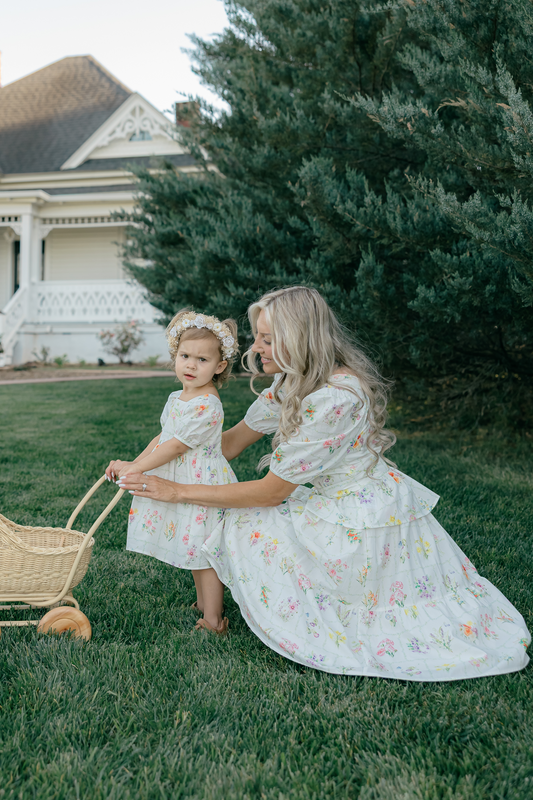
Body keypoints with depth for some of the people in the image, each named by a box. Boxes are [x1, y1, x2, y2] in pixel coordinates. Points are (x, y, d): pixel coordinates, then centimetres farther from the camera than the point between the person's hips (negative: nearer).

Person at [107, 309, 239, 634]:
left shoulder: (208, 406, -24)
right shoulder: (177, 398, 7)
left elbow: (175, 447, -22)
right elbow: (162, 437, 15)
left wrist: (134, 469, -15)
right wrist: (133, 463, 6)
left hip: (205, 486, -9)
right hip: (182, 485, 9)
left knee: (206, 553, -1)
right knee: (194, 548, 21)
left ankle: (213, 621, 11)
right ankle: (202, 602, 38)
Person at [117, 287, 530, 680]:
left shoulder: (335, 399, -29)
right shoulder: (297, 380, 0)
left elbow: (272, 490, -23)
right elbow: (236, 438, 6)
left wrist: (180, 492, -18)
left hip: (363, 523, -9)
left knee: (244, 528, -6)